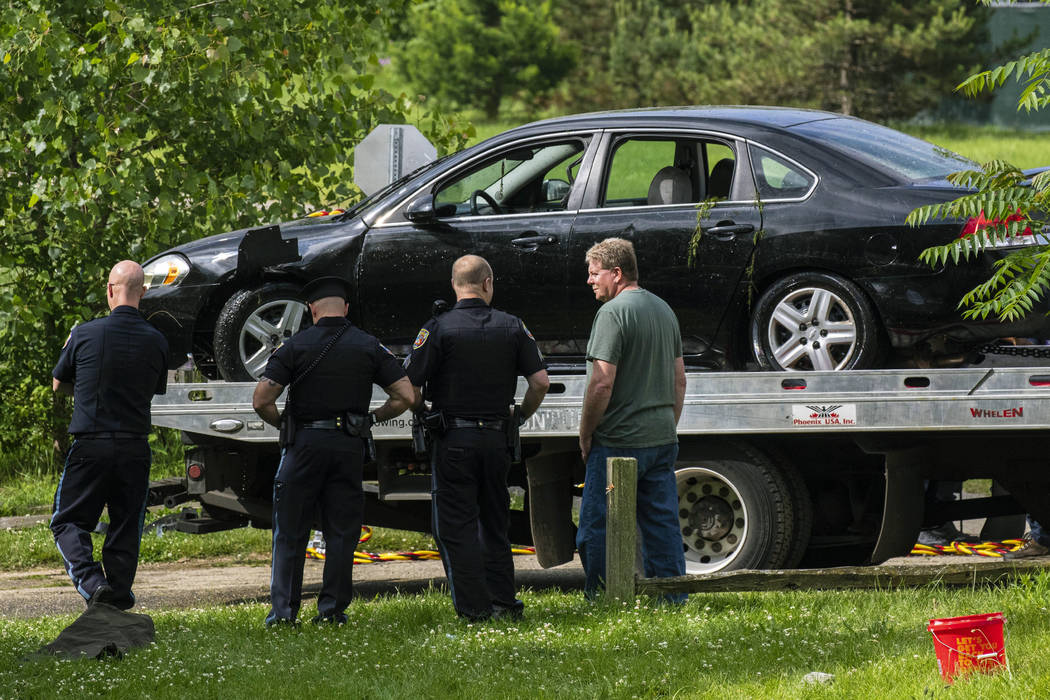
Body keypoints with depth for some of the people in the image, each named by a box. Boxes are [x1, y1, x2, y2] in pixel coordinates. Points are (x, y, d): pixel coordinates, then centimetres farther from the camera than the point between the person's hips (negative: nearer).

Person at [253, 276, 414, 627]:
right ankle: (332, 608, 7)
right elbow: (405, 396, 0)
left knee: (290, 532, 5)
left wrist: (282, 425, 9)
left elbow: (262, 400, -9)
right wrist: (373, 417, 14)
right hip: (350, 446, 1)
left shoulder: (295, 346, -3)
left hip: (305, 442, -1)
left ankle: (283, 609, 1)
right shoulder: (369, 347, 2)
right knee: (342, 531, 9)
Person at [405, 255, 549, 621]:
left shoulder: (438, 329, -7)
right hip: (497, 437, 4)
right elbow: (540, 381, -1)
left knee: (456, 526, 1)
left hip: (454, 439, -4)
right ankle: (503, 601, 14)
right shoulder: (512, 327, 2)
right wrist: (520, 417, 15)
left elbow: (408, 387, -10)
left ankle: (475, 606, -5)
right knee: (495, 522, 16)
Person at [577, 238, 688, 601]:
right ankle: (674, 603, 9)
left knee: (597, 531, -1)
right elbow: (679, 379, 19)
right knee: (663, 526, 9)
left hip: (619, 440, -8)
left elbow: (602, 383, -18)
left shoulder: (613, 312, -13)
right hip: (663, 436, 8)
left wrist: (585, 435, -8)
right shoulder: (663, 309, 14)